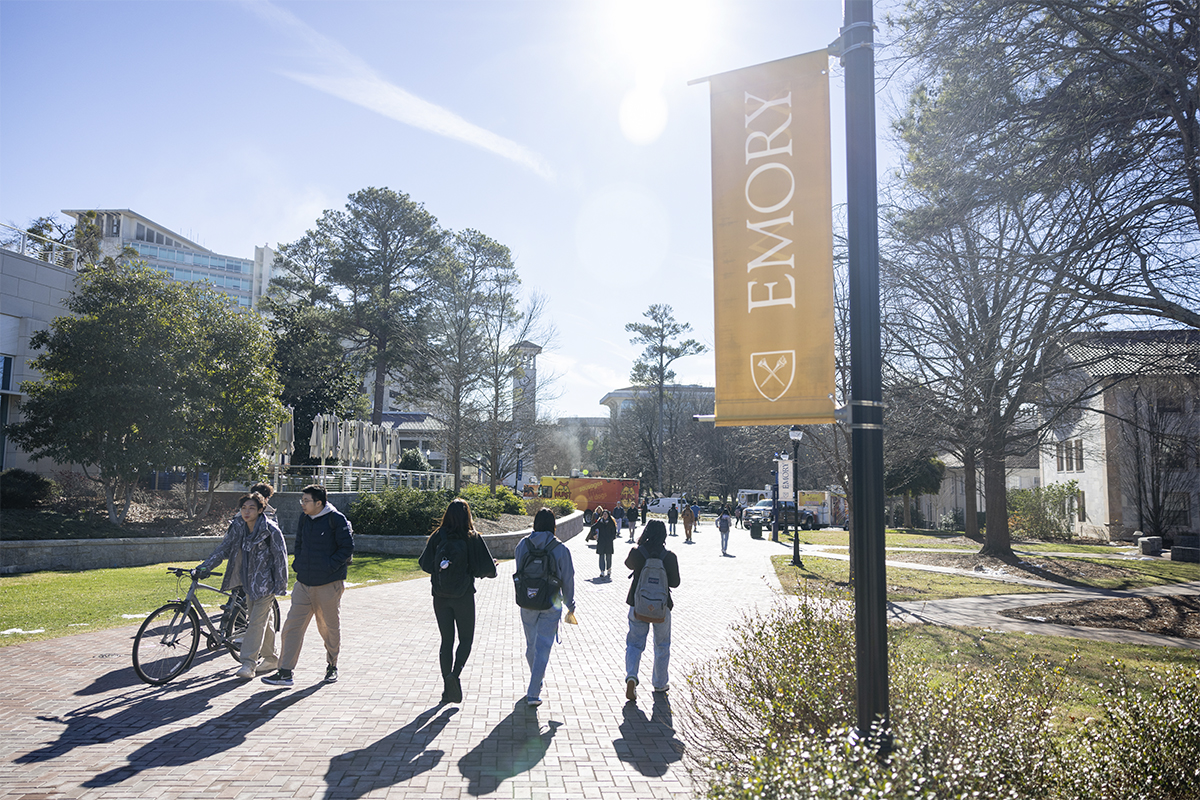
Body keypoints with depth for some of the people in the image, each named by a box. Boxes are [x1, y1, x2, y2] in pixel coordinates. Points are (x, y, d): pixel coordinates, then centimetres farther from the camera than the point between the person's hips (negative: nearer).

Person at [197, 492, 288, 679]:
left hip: (266, 582, -6)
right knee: (263, 620, 15)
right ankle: (271, 659, 26)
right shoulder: (237, 527, 1)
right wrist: (205, 566, -10)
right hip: (249, 581, 6)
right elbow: (223, 549, 3)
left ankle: (248, 663, -6)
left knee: (257, 621, -10)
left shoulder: (271, 530, -15)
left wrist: (281, 585, -13)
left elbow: (280, 558, -12)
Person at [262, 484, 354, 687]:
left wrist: (329, 566, -16)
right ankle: (285, 672, 3)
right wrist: (297, 563, 10)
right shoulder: (304, 517, 9)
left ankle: (332, 666, 28)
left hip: (328, 585, -5)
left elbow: (347, 548, -11)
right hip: (303, 583, 6)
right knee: (292, 626, 0)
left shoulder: (336, 519, -11)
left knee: (330, 628, 9)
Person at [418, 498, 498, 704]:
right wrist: (493, 565, 12)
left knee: (446, 640, 12)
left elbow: (425, 564, -1)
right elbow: (488, 569, -10)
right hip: (464, 596, -2)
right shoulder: (473, 539, -9)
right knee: (466, 639, 12)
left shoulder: (437, 536, -3)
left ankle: (447, 688, 13)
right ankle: (456, 673, -12)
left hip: (440, 596, 3)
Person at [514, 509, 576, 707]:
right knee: (543, 648, 0)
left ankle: (537, 680, 41)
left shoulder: (522, 545, -3)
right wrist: (570, 605, 9)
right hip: (551, 605, -3)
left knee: (531, 645, 20)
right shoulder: (560, 549, -10)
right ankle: (533, 694, -4)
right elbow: (568, 579, -4)